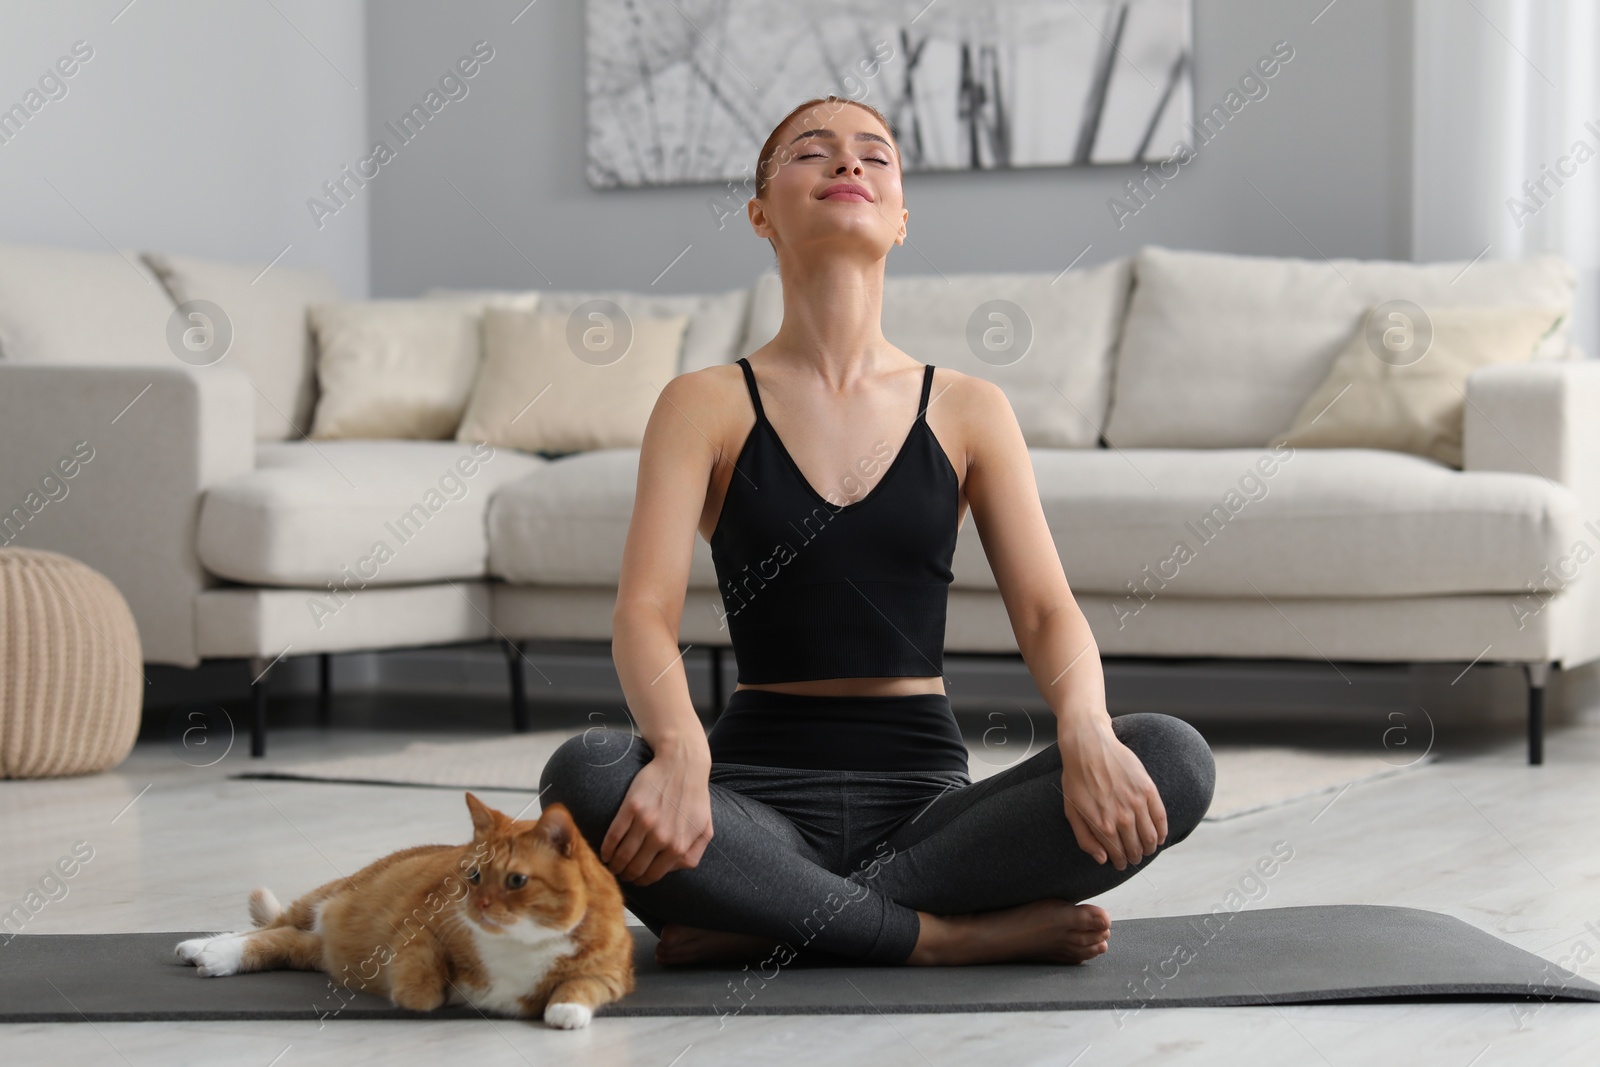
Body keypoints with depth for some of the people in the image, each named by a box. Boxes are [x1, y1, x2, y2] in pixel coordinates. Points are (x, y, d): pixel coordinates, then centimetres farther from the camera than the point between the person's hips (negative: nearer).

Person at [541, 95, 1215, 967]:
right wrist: (681, 751, -32)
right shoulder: (706, 406, 4)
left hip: (924, 800, 2)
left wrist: (1084, 728, -24)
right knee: (587, 775, -34)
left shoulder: (968, 413, 9)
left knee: (1172, 761, -25)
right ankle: (947, 936, -21)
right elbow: (643, 611, -10)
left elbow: (1047, 611, 0)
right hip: (761, 790, -2)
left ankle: (770, 922, -19)